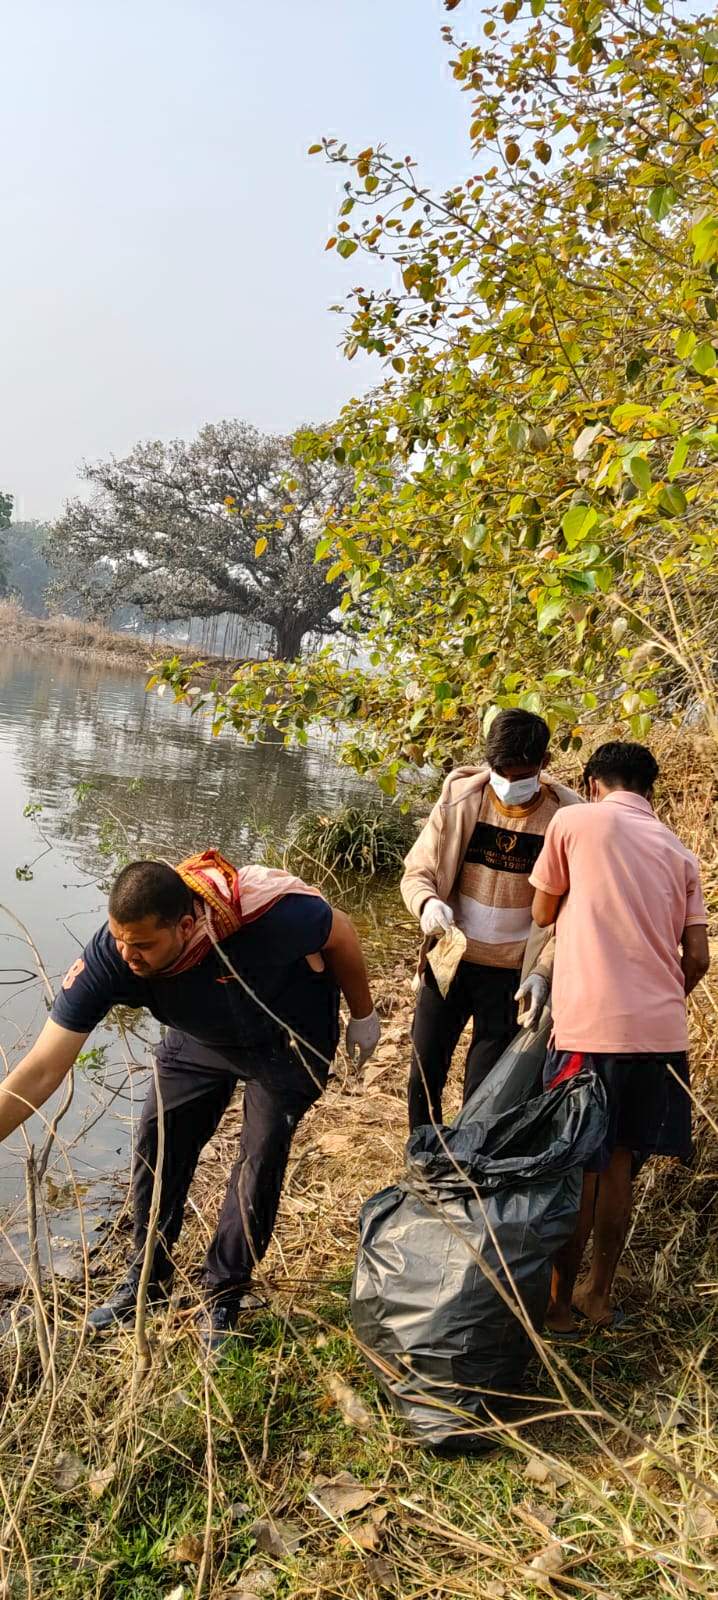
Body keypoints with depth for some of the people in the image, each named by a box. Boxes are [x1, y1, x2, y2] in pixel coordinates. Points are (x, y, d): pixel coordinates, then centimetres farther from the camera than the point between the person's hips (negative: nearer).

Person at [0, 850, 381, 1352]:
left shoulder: (268, 913, -43)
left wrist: (363, 1016, -5)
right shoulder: (108, 957, -34)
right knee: (157, 1144, 2)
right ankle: (148, 1278, 25)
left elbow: (339, 933, -19)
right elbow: (41, 1071, -30)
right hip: (201, 1038, 3)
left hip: (286, 1041, -3)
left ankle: (225, 1297, 16)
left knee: (260, 1161, -5)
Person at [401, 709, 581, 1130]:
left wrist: (544, 972, -19)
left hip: (512, 975, -2)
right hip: (450, 961, 2)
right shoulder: (461, 799, -7)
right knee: (425, 1076, 8)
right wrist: (429, 903, -24)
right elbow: (417, 871, -1)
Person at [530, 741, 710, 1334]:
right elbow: (698, 958, 8)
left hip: (592, 1025, -4)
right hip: (662, 1031, 4)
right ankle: (600, 1293, 28)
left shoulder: (576, 822, 1)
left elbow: (542, 914, 9)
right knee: (619, 1165, 17)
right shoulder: (679, 852, 13)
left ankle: (558, 1303, 20)